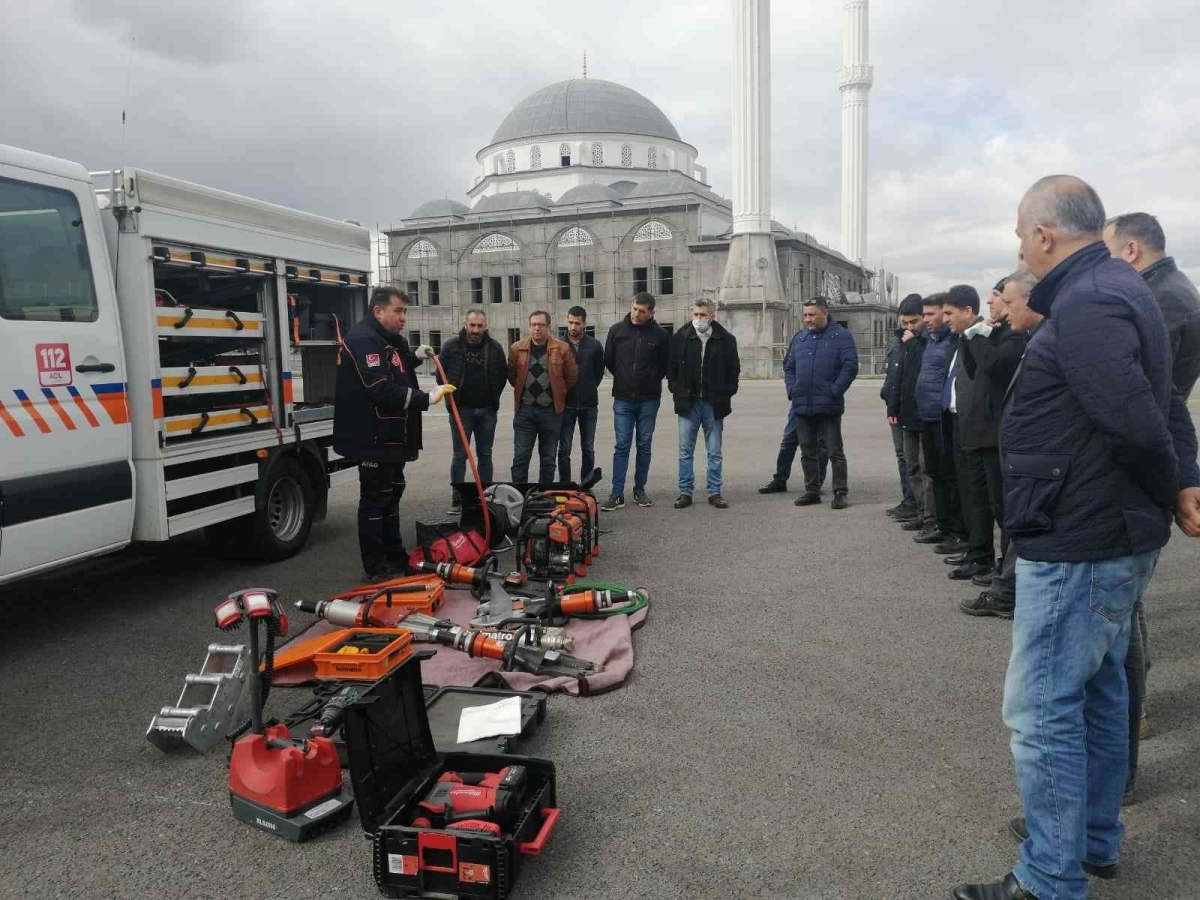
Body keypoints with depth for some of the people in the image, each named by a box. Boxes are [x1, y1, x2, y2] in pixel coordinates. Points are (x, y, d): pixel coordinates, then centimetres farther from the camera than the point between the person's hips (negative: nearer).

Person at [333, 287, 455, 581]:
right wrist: (427, 398, -30)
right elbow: (382, 390, -29)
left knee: (392, 495, 17)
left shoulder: (393, 340, 13)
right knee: (375, 500, -3)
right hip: (373, 438, -10)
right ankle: (375, 568, 5)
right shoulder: (362, 339, -20)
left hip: (392, 435, 10)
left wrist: (415, 357, 10)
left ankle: (396, 559, 28)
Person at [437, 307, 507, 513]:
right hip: (461, 409, -2)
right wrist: (451, 396, 0)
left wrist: (494, 396, 5)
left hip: (487, 410, 2)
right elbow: (441, 374, 3)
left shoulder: (495, 347, 0)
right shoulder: (451, 346, -4)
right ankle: (456, 498, 6)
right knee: (460, 455, 1)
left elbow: (503, 374, 9)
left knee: (485, 454, 10)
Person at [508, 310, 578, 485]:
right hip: (524, 410, 1)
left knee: (548, 459, 9)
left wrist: (556, 393, 8)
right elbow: (512, 376, 14)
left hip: (551, 411, -1)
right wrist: (525, 390, 11)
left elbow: (572, 378, 4)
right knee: (520, 457, 1)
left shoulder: (562, 349, -4)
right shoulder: (517, 349, 1)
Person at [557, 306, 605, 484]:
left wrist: (590, 388, 6)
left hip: (589, 404, 1)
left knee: (588, 450, 7)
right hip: (566, 404, -1)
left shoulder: (595, 346, 1)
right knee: (564, 449, 2)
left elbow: (599, 372, 11)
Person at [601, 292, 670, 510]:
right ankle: (617, 494, -1)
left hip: (649, 399, 0)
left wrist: (651, 379, 4)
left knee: (644, 446, 8)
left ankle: (640, 490, 18)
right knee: (622, 446, -2)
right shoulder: (617, 330, 0)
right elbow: (608, 360, 10)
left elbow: (665, 365, 7)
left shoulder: (659, 334, -2)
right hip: (623, 399, 0)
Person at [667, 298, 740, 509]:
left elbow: (733, 369, 7)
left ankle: (714, 493, 15)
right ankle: (685, 493, 11)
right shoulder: (680, 338, 2)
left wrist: (726, 394, -1)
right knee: (685, 451, 4)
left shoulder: (726, 340, 1)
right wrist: (677, 391, 0)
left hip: (714, 404, 0)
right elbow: (671, 368, 8)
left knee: (714, 452, 7)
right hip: (688, 403, 0)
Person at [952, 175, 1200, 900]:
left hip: (1077, 546, -11)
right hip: (1118, 539, 11)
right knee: (1099, 690, 21)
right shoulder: (1120, 289, 13)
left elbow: (1138, 424, -26)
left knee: (1043, 711, -2)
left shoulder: (1083, 306, -21)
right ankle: (1096, 840, 37)